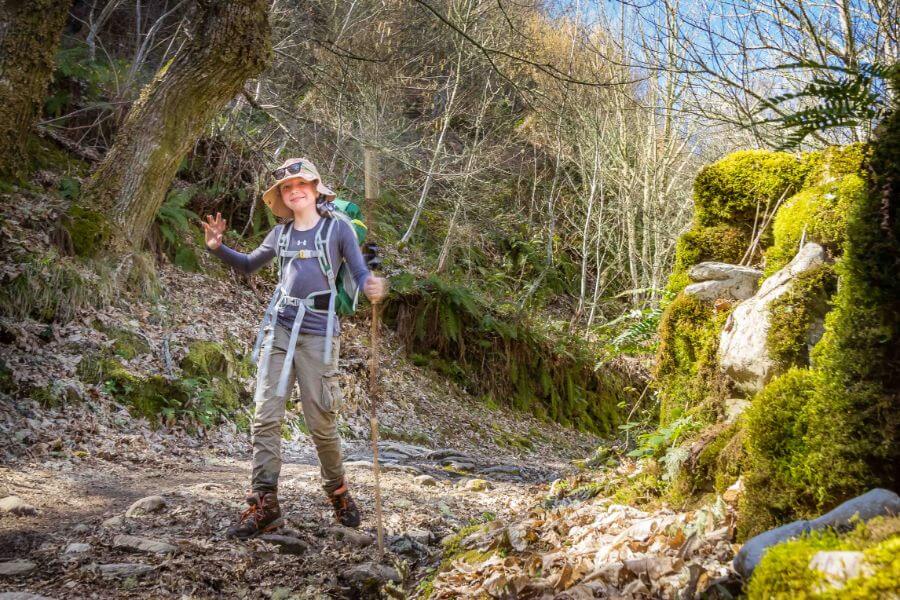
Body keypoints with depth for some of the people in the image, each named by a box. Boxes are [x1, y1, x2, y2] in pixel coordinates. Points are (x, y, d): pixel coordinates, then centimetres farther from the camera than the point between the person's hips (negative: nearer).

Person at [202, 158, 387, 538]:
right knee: (266, 416, -4)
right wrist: (218, 249, 9)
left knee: (321, 423, 0)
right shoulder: (281, 234, 13)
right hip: (279, 328, 4)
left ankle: (337, 491, 23)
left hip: (318, 332, -4)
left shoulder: (338, 228, 2)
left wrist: (372, 290, -27)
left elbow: (360, 273, -3)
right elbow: (249, 266, 26)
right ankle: (264, 504, 0)